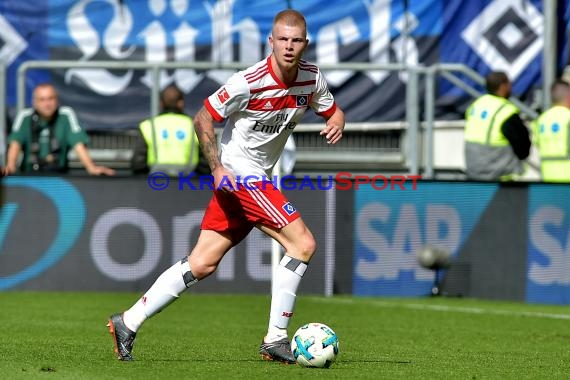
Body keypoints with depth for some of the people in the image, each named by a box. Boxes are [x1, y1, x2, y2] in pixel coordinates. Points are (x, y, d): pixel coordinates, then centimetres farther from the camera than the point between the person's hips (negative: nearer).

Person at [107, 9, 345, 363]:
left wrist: (336, 122, -9)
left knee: (202, 264, 8)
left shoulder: (313, 78, -1)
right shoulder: (250, 81, -20)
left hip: (257, 179, 8)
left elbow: (333, 110, 15)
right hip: (239, 174, -8)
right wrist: (217, 167, -17)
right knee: (303, 243, -14)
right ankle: (275, 338, -8)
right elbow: (203, 118, -11)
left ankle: (128, 322, 14)